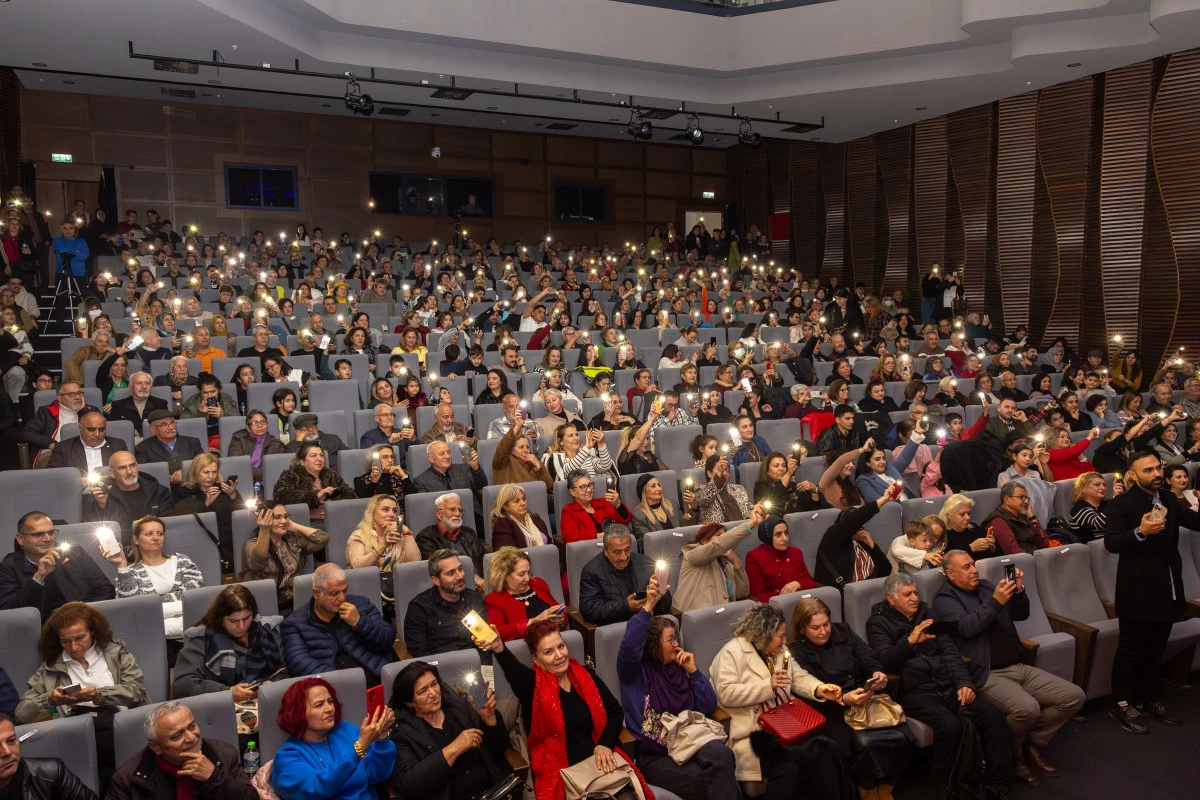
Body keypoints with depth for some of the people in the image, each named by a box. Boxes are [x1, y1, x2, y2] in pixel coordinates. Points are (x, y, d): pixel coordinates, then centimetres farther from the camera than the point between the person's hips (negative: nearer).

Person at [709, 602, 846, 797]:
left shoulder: (779, 650, 15)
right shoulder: (732, 652, -9)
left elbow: (798, 677, 16)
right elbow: (725, 694, -17)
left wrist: (819, 689, -6)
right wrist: (768, 685, -21)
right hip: (755, 729, -6)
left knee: (823, 758, -16)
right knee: (786, 768, -28)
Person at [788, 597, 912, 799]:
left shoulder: (843, 631, 13)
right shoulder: (796, 652, -2)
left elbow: (868, 658, 6)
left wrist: (877, 672, -17)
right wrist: (843, 699, -26)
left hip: (868, 700, 4)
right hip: (834, 711, -4)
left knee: (901, 737, -22)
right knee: (863, 742, -32)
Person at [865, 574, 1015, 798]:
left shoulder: (926, 613, 16)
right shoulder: (878, 622, 1)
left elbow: (949, 650, 9)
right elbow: (885, 662, -14)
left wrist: (964, 682, -7)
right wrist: (910, 641, -31)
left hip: (947, 686, 6)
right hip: (914, 692, -5)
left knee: (993, 715, -15)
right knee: (949, 725, -30)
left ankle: (998, 782, 0)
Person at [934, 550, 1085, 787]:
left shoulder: (987, 586, 16)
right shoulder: (945, 599, -4)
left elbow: (1021, 615, 18)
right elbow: (966, 627, -20)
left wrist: (1018, 592, -1)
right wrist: (995, 602, -22)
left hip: (1019, 668, 7)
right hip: (988, 675, -7)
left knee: (1074, 696, -3)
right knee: (1027, 709, -32)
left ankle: (1032, 745, 12)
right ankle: (1011, 754, -1)